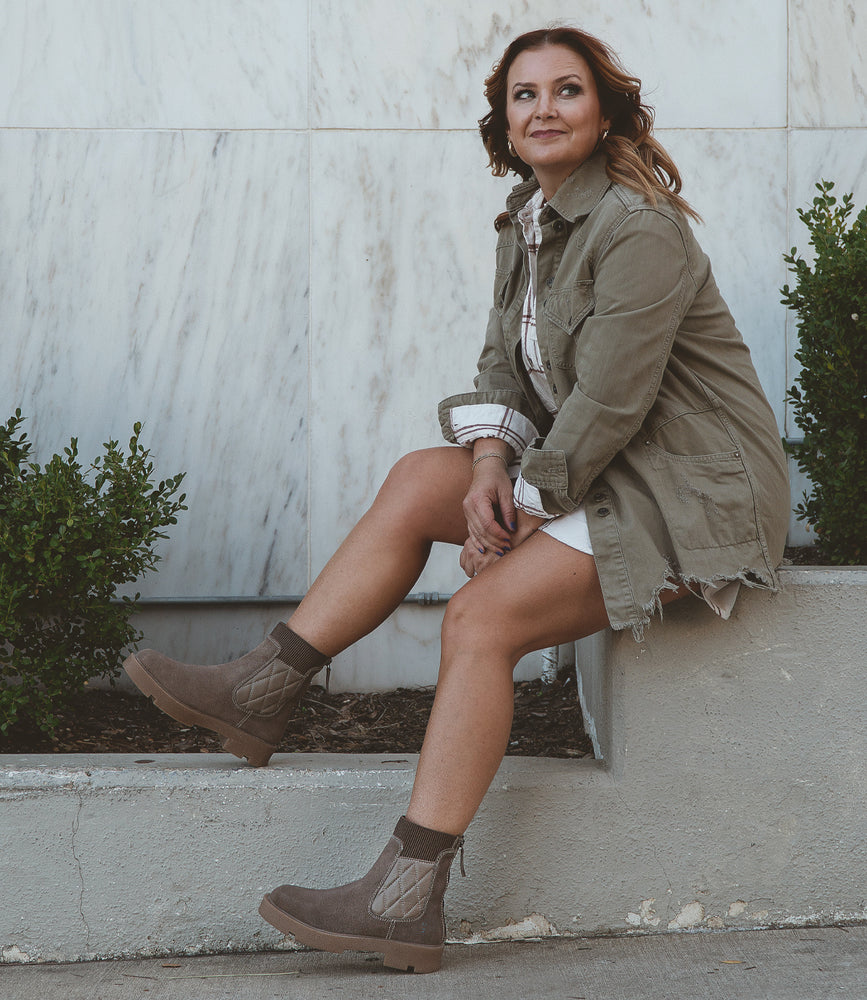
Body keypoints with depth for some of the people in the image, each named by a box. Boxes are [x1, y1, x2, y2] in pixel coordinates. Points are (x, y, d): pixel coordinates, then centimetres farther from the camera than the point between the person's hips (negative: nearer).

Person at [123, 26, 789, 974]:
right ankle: (262, 689, -6)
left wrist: (522, 508, -14)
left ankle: (408, 898, -21)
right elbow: (504, 371, 9)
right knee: (418, 477, -6)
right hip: (600, 470, 9)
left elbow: (609, 406, -21)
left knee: (482, 615, -22)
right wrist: (490, 471, -11)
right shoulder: (528, 220, 10)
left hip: (695, 494, -9)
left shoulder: (639, 231, -18)